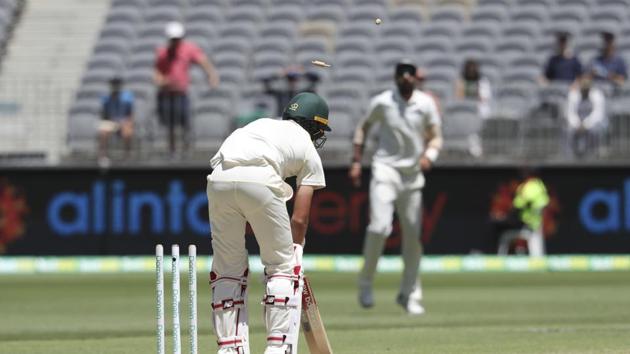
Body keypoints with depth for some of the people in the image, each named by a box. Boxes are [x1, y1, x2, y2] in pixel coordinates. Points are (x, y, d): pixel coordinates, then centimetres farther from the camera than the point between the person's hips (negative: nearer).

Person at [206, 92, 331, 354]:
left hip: (219, 178, 4)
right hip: (260, 180, -4)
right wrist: (295, 254, 28)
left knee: (227, 266, 15)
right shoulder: (309, 151, 23)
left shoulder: (262, 124, 36)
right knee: (282, 266, 12)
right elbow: (299, 219, 19)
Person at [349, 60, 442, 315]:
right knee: (380, 227, -20)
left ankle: (409, 294, 19)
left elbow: (436, 137, 5)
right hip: (385, 170, -3)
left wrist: (429, 155, -16)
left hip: (413, 174, 3)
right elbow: (363, 128, 10)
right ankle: (365, 283, -4)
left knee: (413, 235, 6)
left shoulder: (426, 103, 1)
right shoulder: (382, 102, -3)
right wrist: (356, 162, 2)